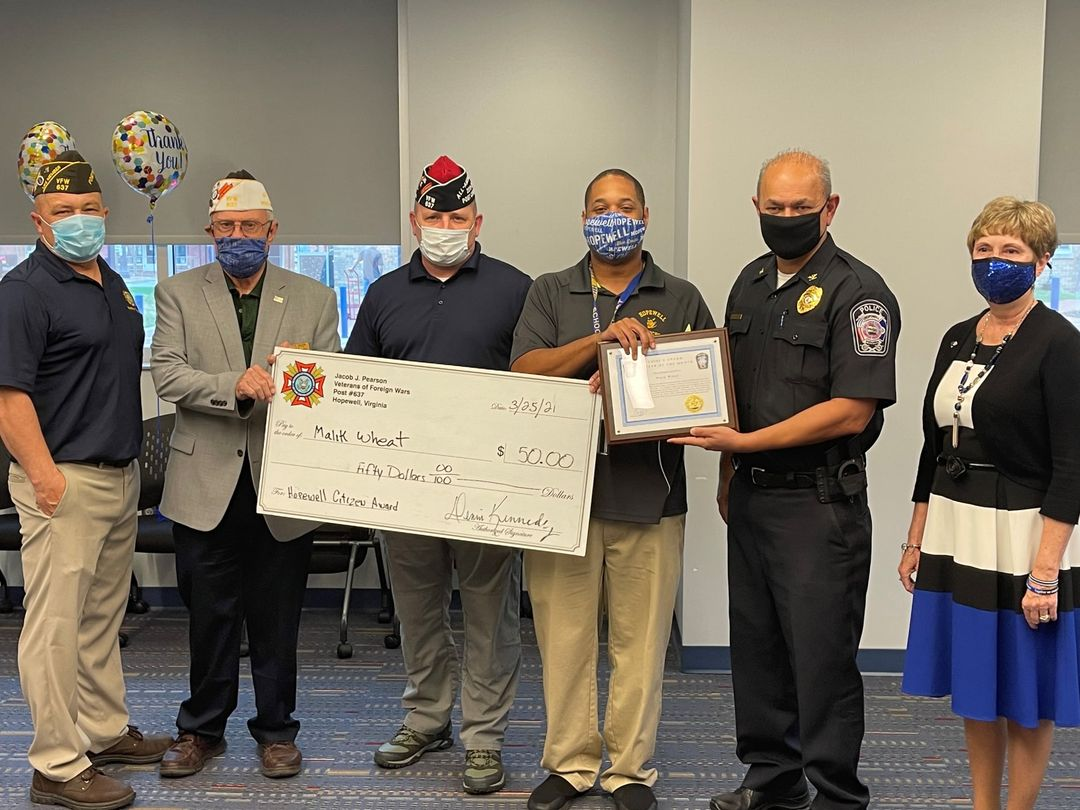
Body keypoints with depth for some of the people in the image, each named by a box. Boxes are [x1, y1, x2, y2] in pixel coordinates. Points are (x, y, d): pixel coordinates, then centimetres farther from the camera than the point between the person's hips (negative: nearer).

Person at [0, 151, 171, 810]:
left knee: (104, 615, 18)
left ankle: (105, 731, 30)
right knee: (57, 623, -3)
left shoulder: (113, 283, 15)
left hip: (122, 476, 9)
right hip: (65, 481, -9)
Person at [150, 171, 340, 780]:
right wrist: (233, 387, -22)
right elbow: (167, 373, -8)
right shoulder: (178, 294, 5)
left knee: (278, 620, 10)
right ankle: (202, 729, 27)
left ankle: (276, 730, 25)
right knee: (210, 616, 10)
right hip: (207, 485, 0)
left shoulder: (315, 299, 6)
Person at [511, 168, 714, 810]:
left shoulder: (682, 298, 11)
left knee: (641, 638, 4)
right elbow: (524, 372, -3)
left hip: (649, 495, 0)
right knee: (565, 634, 5)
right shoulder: (551, 294, 11)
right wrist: (601, 340, -16)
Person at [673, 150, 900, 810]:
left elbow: (852, 411, -19)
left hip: (819, 503, -7)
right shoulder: (751, 282, 13)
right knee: (756, 647, 15)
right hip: (751, 498, 8)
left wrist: (748, 441, -18)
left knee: (822, 656, 0)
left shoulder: (857, 293, -11)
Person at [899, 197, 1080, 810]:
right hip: (955, 538, 7)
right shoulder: (958, 339, 10)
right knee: (974, 688, 15)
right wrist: (916, 541, 13)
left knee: (1025, 697, 6)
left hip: (1023, 536, -7)